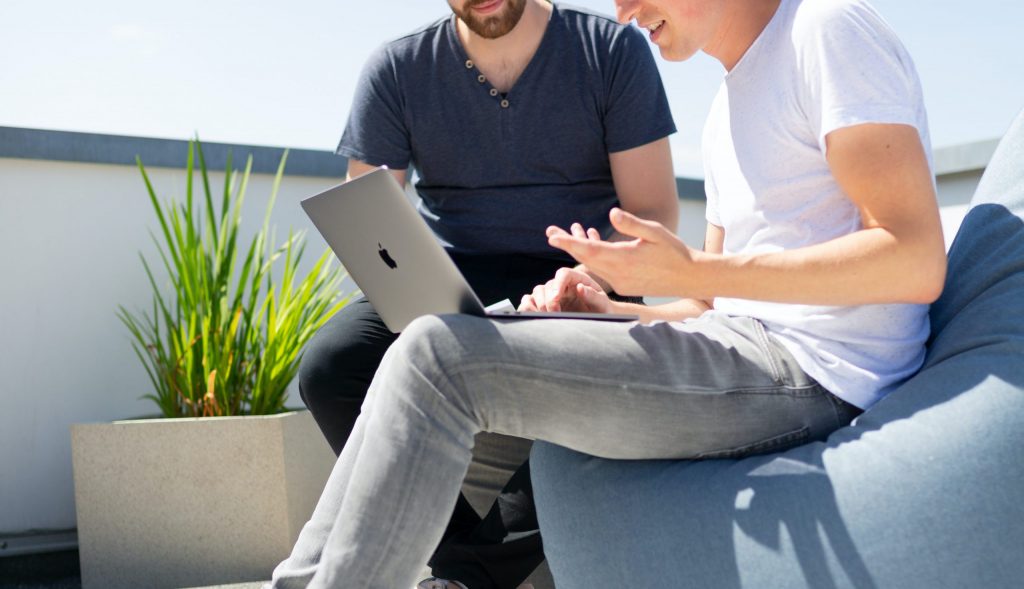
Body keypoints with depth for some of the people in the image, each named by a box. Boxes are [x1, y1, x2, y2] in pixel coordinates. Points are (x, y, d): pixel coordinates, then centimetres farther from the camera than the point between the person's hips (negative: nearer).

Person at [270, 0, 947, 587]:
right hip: (737, 352, 10)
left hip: (804, 371, -10)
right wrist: (608, 312, 3)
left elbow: (917, 260, -16)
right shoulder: (730, 110, 24)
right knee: (433, 356, 7)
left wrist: (691, 272, -21)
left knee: (438, 360, -19)